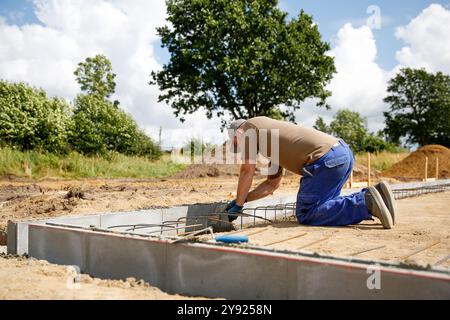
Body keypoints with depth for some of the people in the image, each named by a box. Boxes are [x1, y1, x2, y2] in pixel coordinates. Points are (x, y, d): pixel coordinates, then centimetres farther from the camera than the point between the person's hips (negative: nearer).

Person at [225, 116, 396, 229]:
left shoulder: (249, 126, 8)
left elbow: (247, 170, 3)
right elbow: (272, 184, 33)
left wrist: (238, 205, 13)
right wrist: (243, 199, 30)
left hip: (326, 160, -10)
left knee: (305, 215, -2)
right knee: (321, 205, 23)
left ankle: (366, 203, -13)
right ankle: (370, 195, 9)